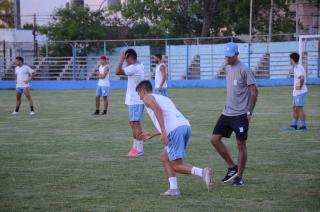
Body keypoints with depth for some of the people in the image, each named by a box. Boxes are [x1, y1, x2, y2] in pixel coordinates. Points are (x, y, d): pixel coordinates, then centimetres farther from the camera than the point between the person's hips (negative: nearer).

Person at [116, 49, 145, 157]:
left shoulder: (134, 68, -19)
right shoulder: (139, 66, 12)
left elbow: (118, 72, -27)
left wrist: (122, 59, -18)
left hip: (136, 101, -10)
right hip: (133, 100, 10)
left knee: (136, 124, -7)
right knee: (133, 123, 16)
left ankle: (139, 149, -5)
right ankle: (135, 147, 22)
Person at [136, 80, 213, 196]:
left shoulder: (147, 98, 12)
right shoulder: (163, 98, 35)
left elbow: (158, 109, -10)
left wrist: (163, 132, -18)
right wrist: (151, 134, 46)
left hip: (175, 130, -8)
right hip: (185, 125, 8)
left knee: (176, 166, -5)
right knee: (165, 157, 20)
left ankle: (202, 172, -25)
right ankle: (173, 189, 11)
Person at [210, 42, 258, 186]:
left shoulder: (244, 70, -12)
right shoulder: (228, 68, 12)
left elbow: (254, 92, -11)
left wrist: (249, 112, -14)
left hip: (240, 114, -8)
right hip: (227, 113, 8)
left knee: (241, 144, -1)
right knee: (214, 139, 2)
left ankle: (239, 176, 8)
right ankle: (232, 168, 14)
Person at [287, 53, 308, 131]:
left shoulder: (297, 68, -17)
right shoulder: (298, 67, 15)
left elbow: (302, 78, -32)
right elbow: (304, 76, 28)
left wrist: (300, 86, -19)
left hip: (300, 92, -10)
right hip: (296, 92, 10)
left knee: (300, 108, -8)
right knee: (295, 108, 13)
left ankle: (303, 126, -5)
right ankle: (294, 125, 19)